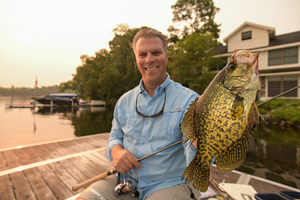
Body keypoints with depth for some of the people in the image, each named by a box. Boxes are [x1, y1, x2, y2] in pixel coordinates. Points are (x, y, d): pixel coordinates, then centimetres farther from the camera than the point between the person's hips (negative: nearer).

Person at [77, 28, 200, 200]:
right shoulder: (125, 101, 5)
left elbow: (194, 158, -17)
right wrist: (116, 151, -7)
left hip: (169, 184, -3)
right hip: (126, 181, 4)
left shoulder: (188, 99, -10)